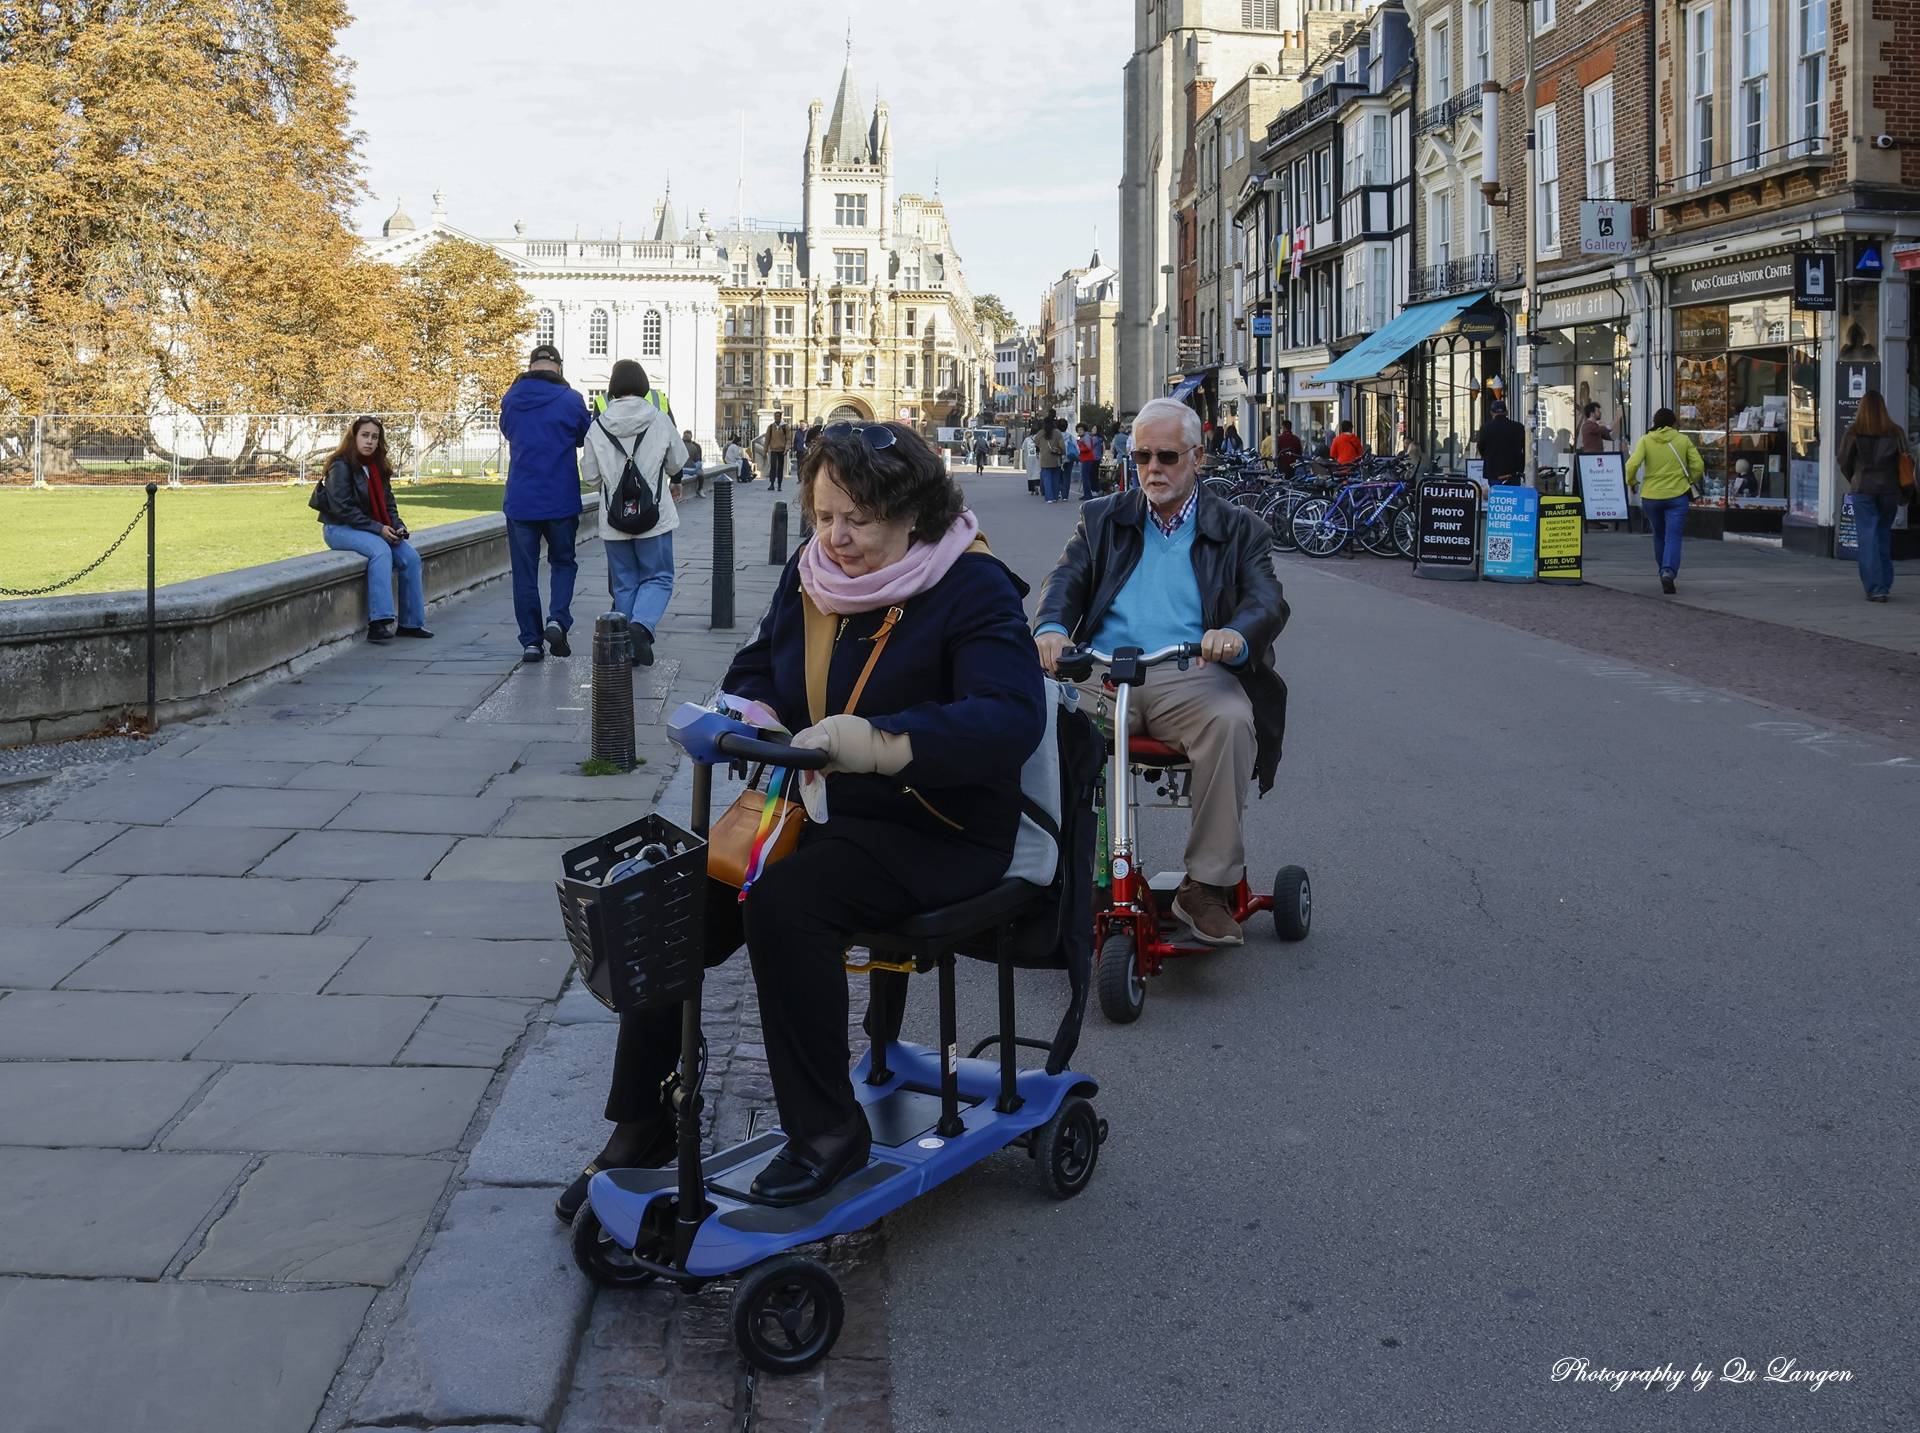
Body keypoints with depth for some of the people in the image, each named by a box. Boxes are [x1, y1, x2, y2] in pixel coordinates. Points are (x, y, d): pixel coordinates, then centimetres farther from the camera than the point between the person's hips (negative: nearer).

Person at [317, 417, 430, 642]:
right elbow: (342, 508, -18)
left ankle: (410, 622, -7)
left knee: (410, 556, -14)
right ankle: (379, 622, -40)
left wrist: (397, 526, -4)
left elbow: (388, 503, 17)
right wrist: (378, 529, -21)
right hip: (339, 529, -7)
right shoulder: (341, 466, -11)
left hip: (374, 529, 7)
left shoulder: (379, 467, 13)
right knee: (381, 550, -34)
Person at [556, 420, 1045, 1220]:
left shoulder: (972, 588, -13)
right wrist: (750, 713, -9)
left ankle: (828, 1132, -16)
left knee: (784, 900, -32)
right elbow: (754, 673, 18)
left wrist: (880, 742, -42)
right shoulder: (810, 577, 8)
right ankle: (641, 1128, 3)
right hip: (812, 808, 7)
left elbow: (1012, 718, -28)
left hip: (936, 833, -7)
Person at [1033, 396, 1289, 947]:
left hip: (1189, 676, -1)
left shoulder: (1238, 530, 16)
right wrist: (1051, 628, -17)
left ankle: (1206, 886, -24)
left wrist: (1236, 636, -24)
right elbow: (1067, 579, 8)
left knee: (1232, 720, -36)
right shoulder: (1102, 519, 23)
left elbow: (1268, 603, 2)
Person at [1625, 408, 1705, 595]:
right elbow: (1698, 465, 0)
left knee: (1659, 536, 20)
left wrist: (1632, 483, 4)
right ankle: (1669, 571, -26)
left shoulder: (1645, 440, -2)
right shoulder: (1683, 440, 1)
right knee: (1673, 537, -4)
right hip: (1677, 495, -1)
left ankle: (1664, 572, 30)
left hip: (1651, 496, 1)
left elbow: (1632, 465, -14)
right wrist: (1691, 481, 18)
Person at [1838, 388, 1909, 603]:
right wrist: (1897, 487, 14)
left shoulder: (1854, 432, -6)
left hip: (1862, 490, -2)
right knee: (1884, 535, 14)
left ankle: (1875, 588, -7)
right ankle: (1886, 584, 17)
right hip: (1889, 490, 2)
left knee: (1868, 538, -1)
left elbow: (1844, 461, -1)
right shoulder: (1895, 432, -1)